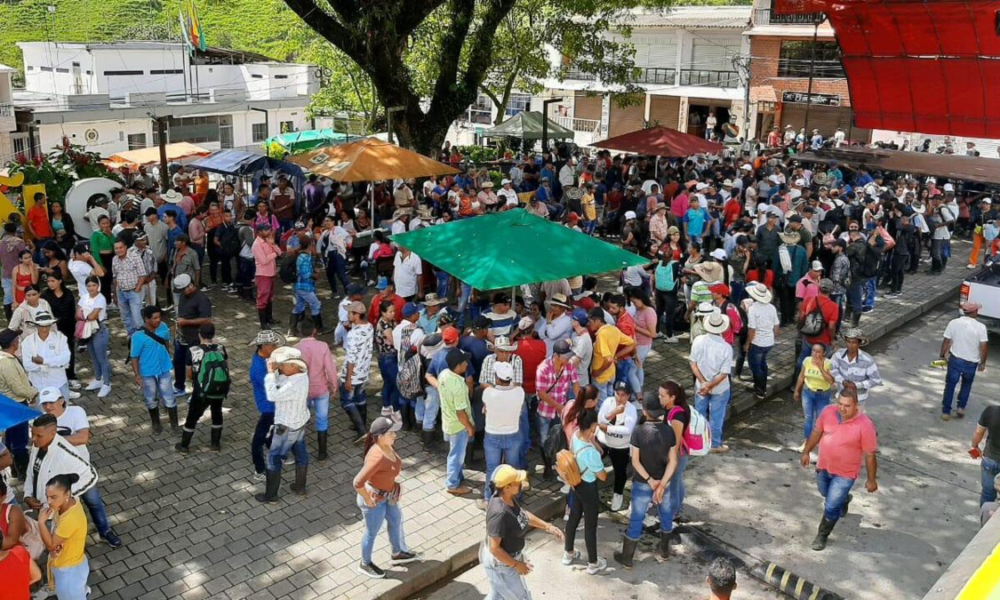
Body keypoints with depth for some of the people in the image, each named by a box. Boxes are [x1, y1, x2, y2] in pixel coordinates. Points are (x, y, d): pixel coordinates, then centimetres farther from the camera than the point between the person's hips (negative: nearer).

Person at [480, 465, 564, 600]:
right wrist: (516, 565, -20)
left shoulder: (509, 498, -10)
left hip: (508, 555, 8)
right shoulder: (499, 513, -37)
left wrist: (548, 527, 7)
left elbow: (523, 514, 11)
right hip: (500, 563, -8)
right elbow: (494, 548, -31)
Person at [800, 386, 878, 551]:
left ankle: (822, 535, 27)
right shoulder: (828, 412, -15)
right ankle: (843, 499, 62)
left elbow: (870, 455, -16)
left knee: (831, 507, 2)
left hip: (845, 473, -5)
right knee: (826, 494, 29)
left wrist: (871, 480, -8)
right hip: (824, 466, 5)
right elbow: (817, 432, 3)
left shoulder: (865, 425, -27)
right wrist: (806, 452, 6)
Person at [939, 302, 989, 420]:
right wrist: (982, 362, 3)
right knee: (967, 385, 26)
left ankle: (946, 412, 16)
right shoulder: (980, 327, -14)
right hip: (971, 362, 0)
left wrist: (942, 355, 12)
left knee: (950, 385, 13)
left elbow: (946, 342, -4)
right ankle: (961, 407, 24)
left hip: (955, 360, 0)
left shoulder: (953, 323, -10)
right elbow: (984, 347, -11)